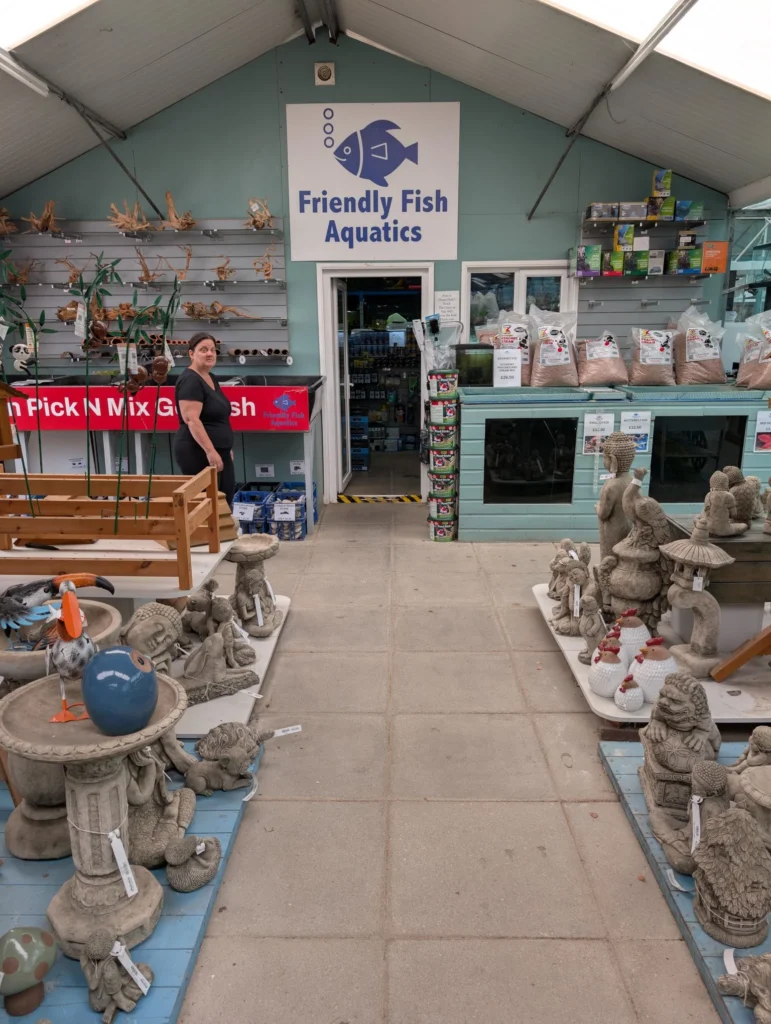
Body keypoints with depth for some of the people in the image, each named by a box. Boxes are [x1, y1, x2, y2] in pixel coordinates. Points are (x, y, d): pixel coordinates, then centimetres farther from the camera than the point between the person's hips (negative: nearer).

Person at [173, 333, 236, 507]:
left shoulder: (211, 379, 15)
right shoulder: (190, 380, -14)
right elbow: (191, 420, -23)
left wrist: (226, 447, 23)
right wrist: (210, 451, -28)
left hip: (219, 452, 10)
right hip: (198, 453, -10)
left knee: (226, 501, 10)